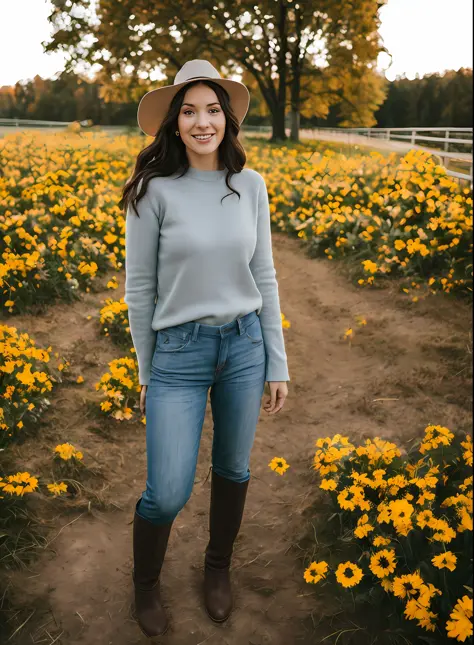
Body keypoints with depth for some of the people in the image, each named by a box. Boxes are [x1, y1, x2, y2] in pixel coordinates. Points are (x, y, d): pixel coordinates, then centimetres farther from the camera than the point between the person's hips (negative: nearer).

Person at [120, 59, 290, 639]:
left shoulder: (251, 186, -1)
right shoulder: (154, 190, -10)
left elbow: (263, 276, 4)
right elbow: (139, 287, -4)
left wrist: (278, 364, 3)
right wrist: (145, 371, 2)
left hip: (245, 345, 3)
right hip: (179, 351, -3)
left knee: (232, 470, 17)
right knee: (167, 494, -1)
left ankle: (218, 568, 45)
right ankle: (145, 586, 31)